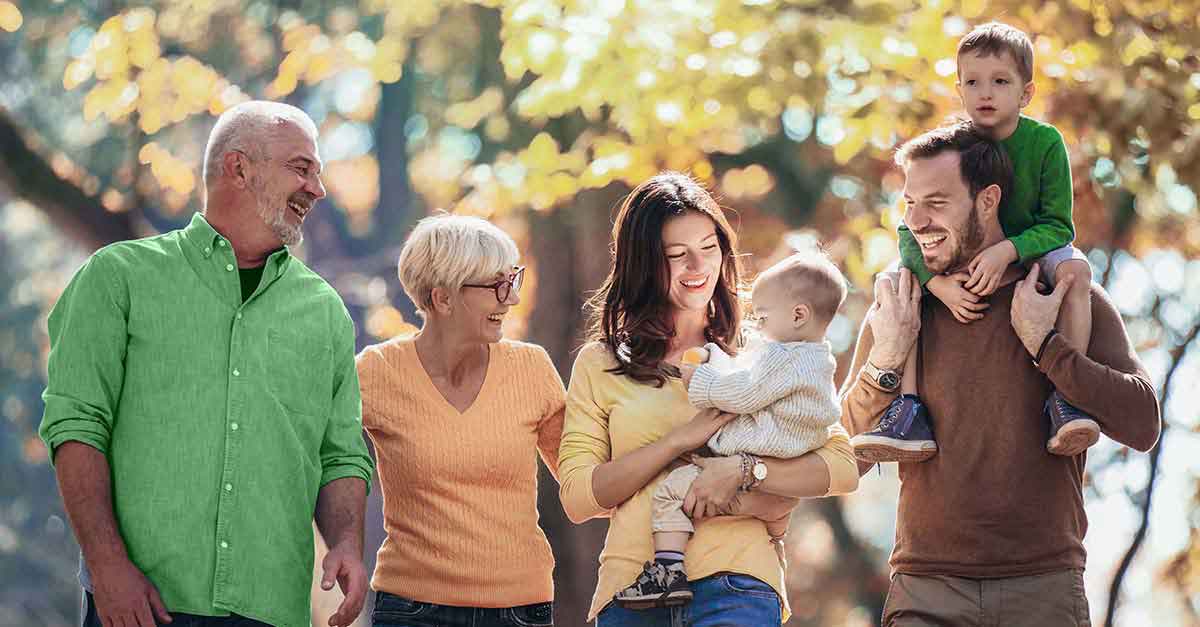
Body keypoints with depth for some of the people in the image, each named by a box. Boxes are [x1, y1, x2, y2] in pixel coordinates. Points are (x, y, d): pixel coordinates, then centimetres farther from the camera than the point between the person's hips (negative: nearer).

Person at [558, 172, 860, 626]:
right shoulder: (600, 364, 11)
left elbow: (842, 468, 0)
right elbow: (576, 498, 1)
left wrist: (741, 471, -14)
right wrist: (680, 440, -8)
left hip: (734, 583, -1)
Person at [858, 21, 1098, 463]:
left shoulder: (1044, 142, -16)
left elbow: (1058, 226, -18)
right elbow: (910, 232, -15)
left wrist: (1006, 250, -36)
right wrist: (940, 284, -33)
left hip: (1031, 253, -2)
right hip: (960, 265, 2)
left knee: (1074, 269, -33)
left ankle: (1064, 400, -34)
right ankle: (910, 411, -26)